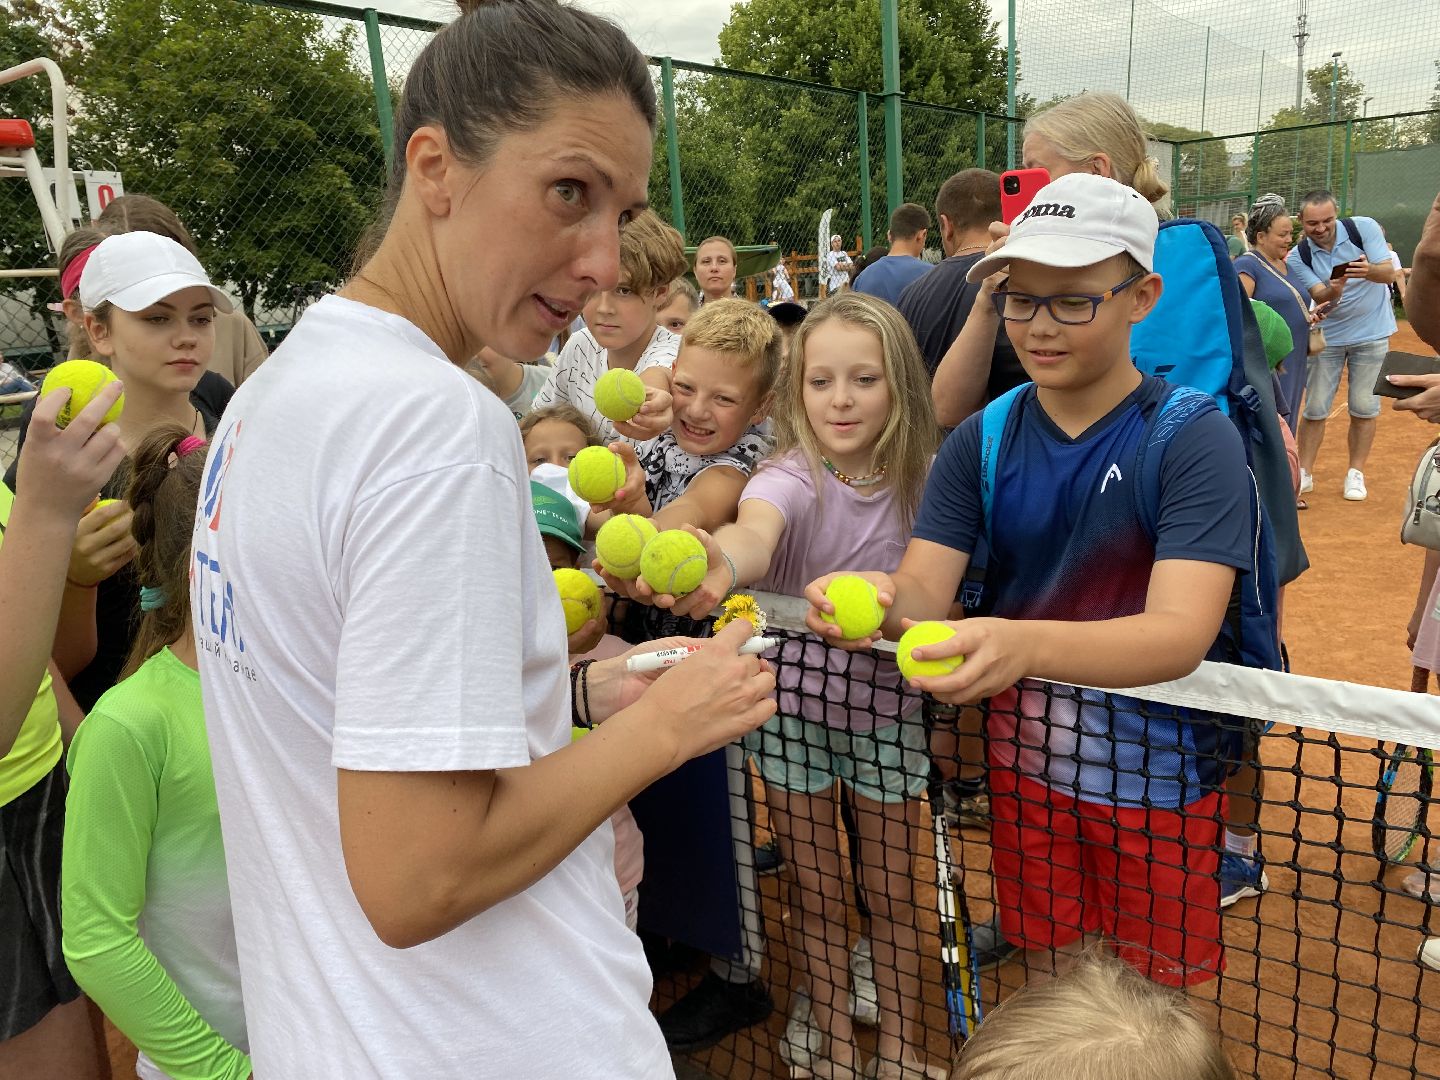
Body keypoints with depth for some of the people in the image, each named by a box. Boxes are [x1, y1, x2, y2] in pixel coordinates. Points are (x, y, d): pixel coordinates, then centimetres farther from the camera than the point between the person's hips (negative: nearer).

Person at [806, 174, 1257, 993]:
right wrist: (881, 601, -36)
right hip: (1025, 756, 3)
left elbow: (1181, 631, -28)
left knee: (1156, 998, 16)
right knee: (1046, 973, 21)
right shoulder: (981, 443, -3)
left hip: (1157, 766, -3)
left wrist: (1027, 646, -47)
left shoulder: (1196, 439, -16)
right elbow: (925, 590, -12)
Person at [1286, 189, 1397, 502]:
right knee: (1315, 408, 3)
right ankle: (1305, 474, 15)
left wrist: (1368, 271, -40)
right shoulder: (1298, 257, -12)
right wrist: (1335, 290, -42)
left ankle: (1355, 474, 16)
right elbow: (1322, 299, -19)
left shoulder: (1363, 228, -13)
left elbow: (1389, 273, -17)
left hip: (1371, 334, 0)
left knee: (1364, 408, 3)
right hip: (1327, 336, 1)